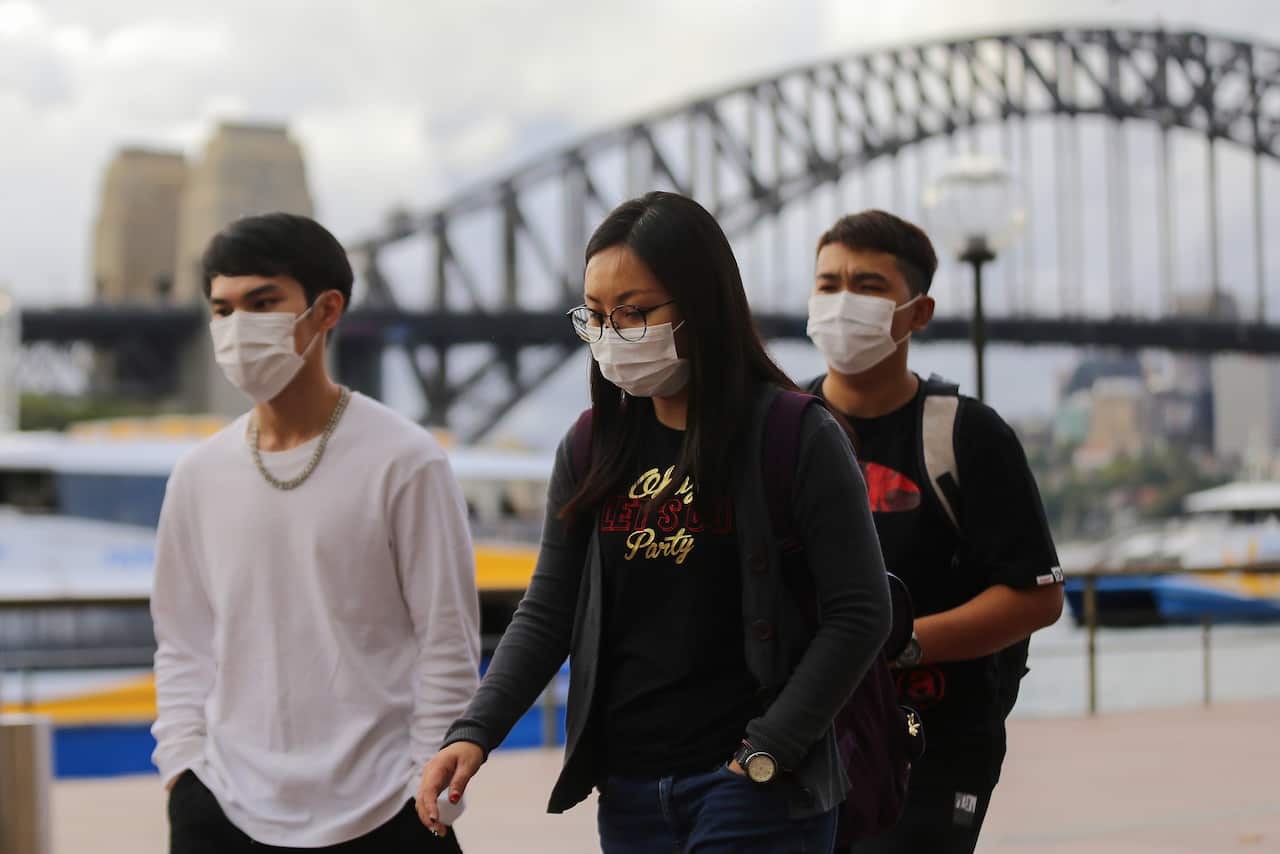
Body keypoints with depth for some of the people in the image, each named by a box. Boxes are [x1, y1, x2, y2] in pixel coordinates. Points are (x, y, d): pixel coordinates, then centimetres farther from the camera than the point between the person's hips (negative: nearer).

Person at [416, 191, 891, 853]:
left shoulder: (798, 437, -7)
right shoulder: (592, 449, 8)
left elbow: (859, 614, -9)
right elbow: (547, 613, 9)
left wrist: (767, 751, -13)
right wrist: (473, 733, -5)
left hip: (755, 793, -5)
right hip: (628, 792, 5)